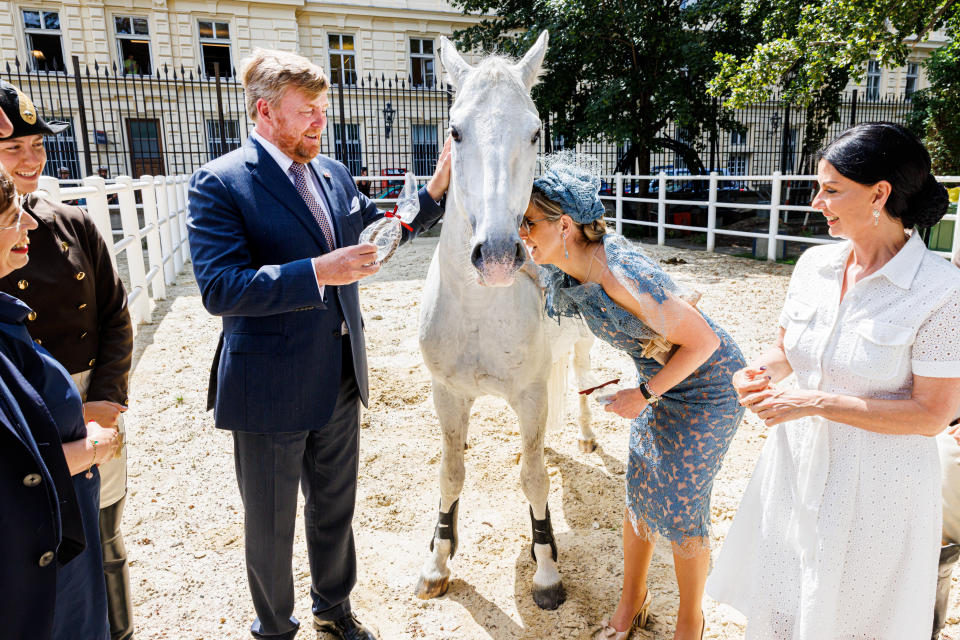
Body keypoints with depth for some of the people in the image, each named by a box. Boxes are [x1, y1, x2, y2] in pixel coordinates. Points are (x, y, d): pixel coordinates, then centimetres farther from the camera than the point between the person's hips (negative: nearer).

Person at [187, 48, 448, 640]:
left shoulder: (334, 174, 6)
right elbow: (220, 289, -23)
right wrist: (317, 272, -30)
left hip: (340, 380, 6)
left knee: (335, 507, 23)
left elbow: (378, 228, 19)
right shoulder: (220, 183, -14)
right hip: (270, 389, -6)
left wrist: (436, 190, 5)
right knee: (271, 525, 16)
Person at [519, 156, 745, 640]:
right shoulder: (565, 276, -11)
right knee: (640, 494, 13)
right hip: (658, 380, 7)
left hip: (708, 386, -7)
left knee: (680, 507, 3)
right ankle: (632, 601, 36)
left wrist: (644, 395, -19)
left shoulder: (624, 275, -36)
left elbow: (703, 340, -27)